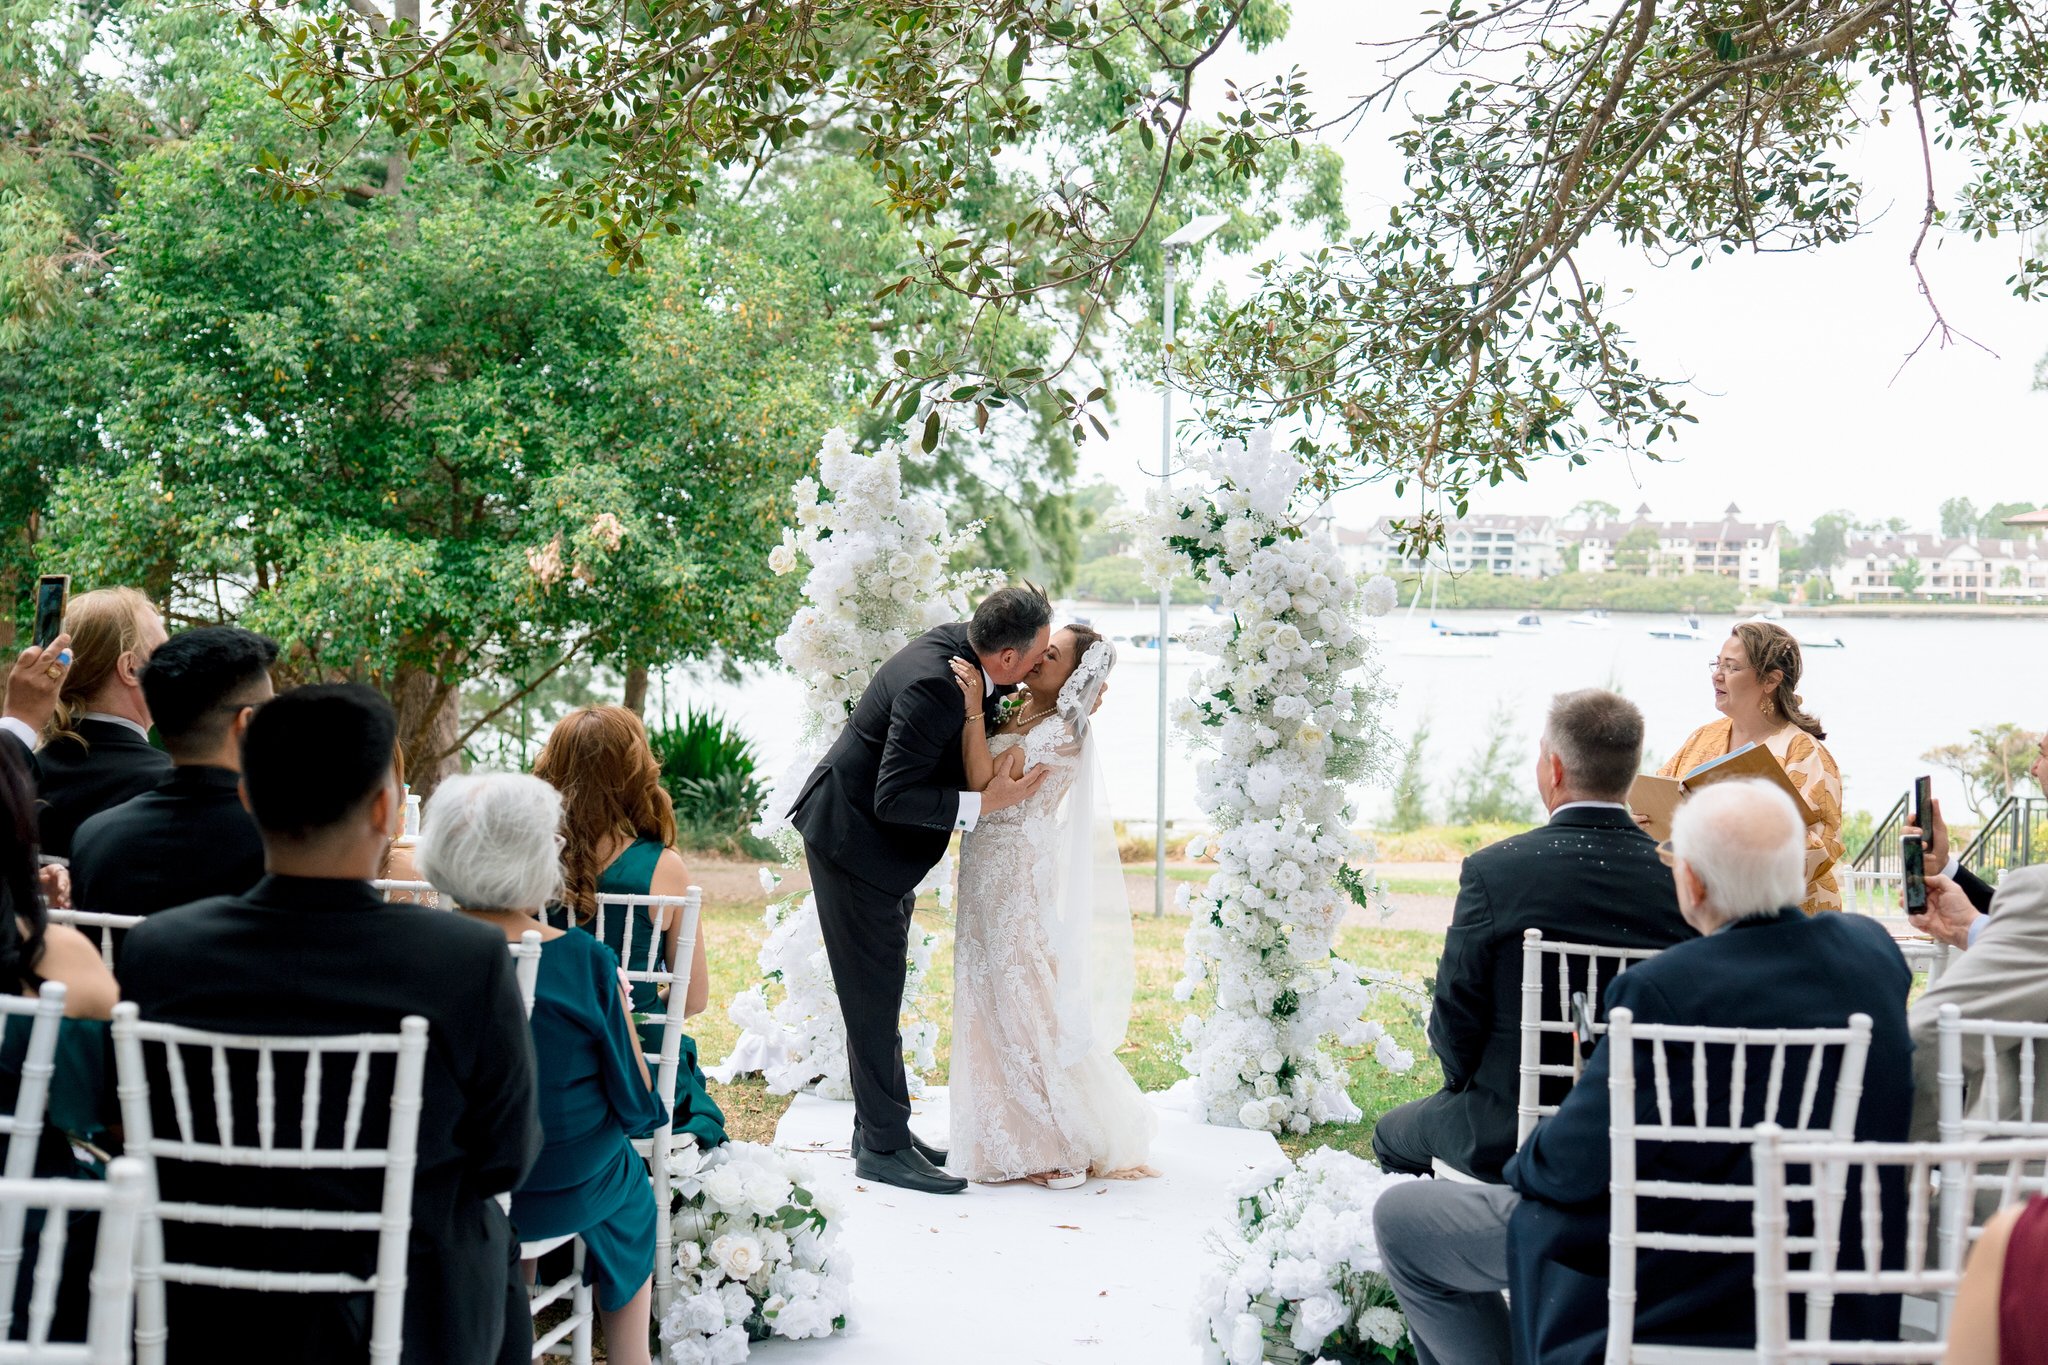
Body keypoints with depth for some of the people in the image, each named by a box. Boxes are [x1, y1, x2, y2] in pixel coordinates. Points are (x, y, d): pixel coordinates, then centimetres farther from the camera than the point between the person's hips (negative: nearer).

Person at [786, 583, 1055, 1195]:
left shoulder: (960, 642, -4)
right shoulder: (930, 685, -31)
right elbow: (893, 799, -28)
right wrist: (981, 803, -26)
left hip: (884, 844, 10)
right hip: (855, 840, -10)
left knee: (879, 992, 16)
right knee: (873, 993, -4)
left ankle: (879, 1128, 26)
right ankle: (883, 1147, 3)